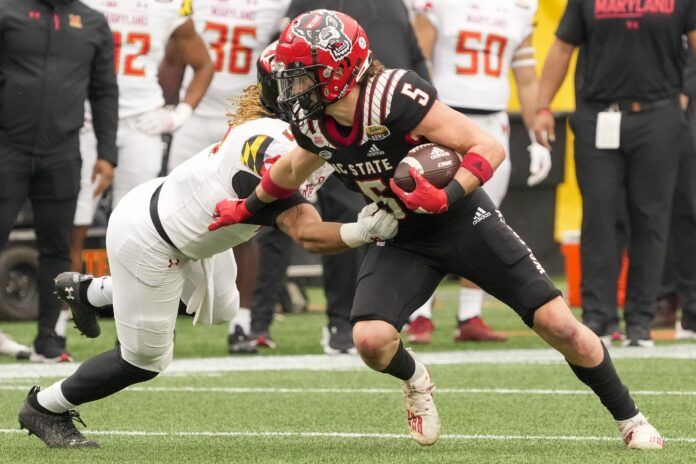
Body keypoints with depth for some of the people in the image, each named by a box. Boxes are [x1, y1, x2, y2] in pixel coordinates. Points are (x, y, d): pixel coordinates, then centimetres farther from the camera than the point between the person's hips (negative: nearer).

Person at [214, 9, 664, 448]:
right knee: (371, 339, -19)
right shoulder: (311, 122, -11)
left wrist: (446, 198, -40)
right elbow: (294, 168, 15)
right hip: (404, 239, 4)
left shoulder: (394, 97, -31)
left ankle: (630, 419, 14)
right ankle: (416, 383, 17)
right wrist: (246, 209, 26)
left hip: (465, 223, -4)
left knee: (558, 324, -7)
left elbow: (489, 147, -27)